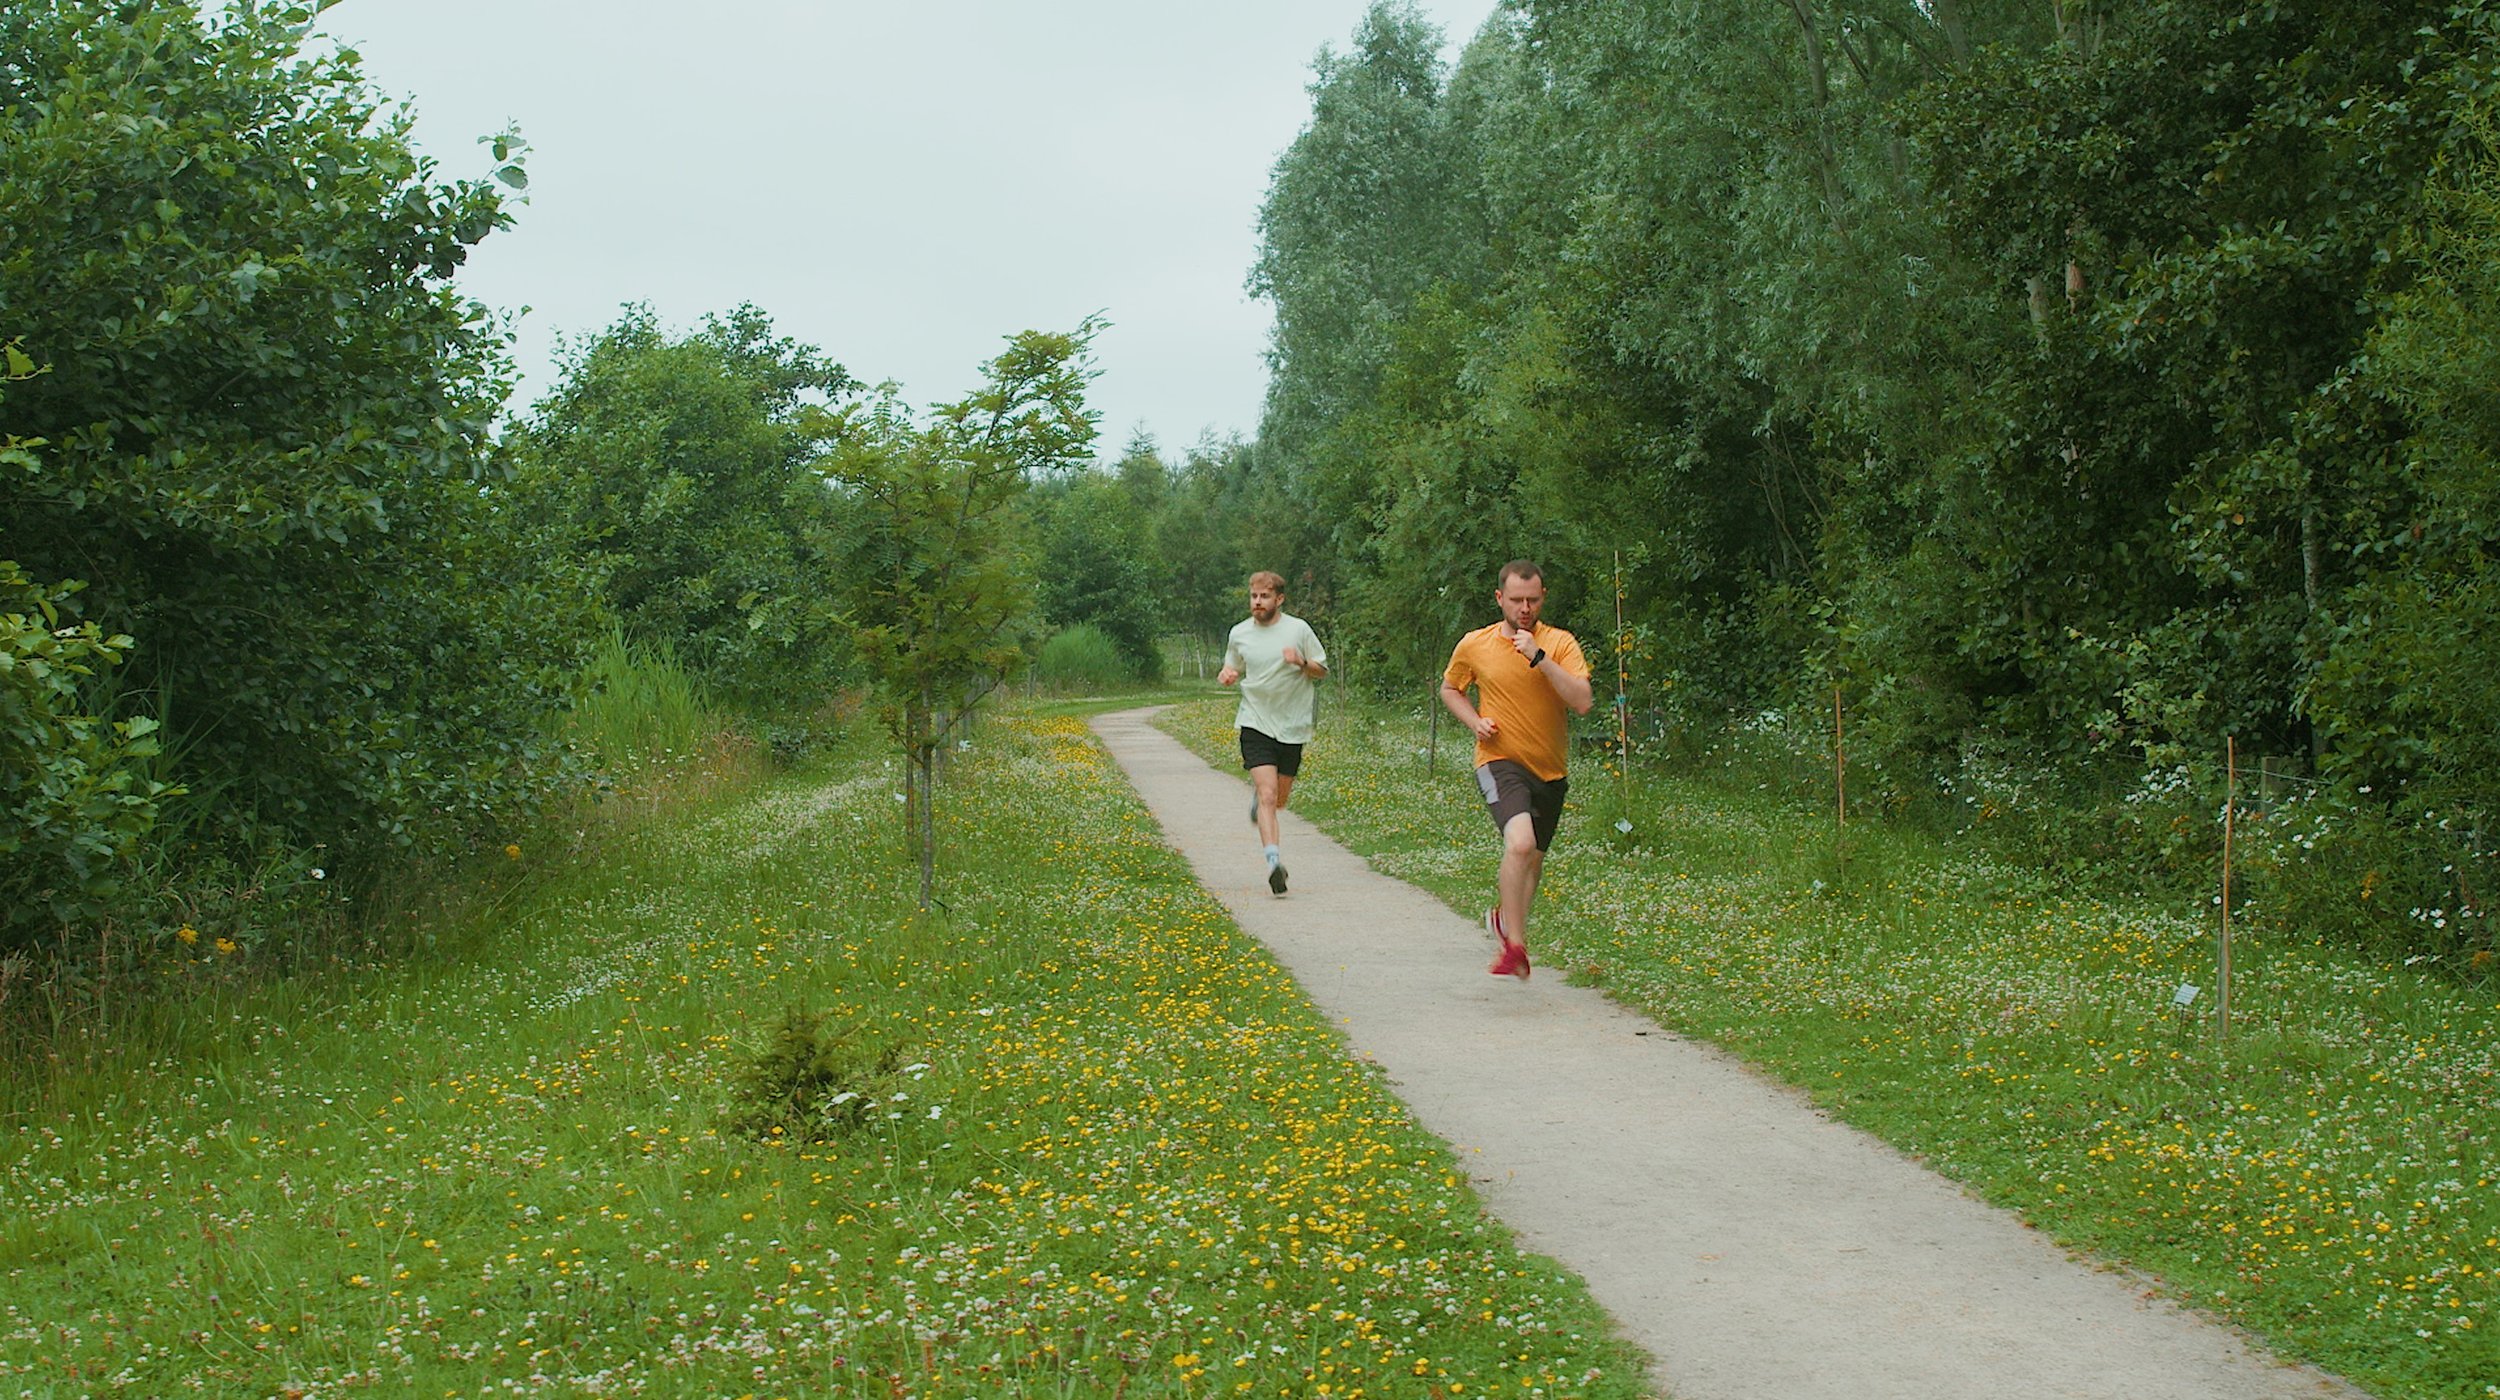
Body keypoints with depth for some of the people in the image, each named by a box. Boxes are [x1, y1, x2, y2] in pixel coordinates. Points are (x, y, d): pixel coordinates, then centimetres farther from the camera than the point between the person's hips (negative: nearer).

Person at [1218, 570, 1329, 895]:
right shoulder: (1239, 633, 3)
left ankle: (1259, 793, 48)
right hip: (1256, 723, -1)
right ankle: (1274, 860, -20)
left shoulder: (1299, 629, -2)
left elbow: (1322, 671, 4)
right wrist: (1225, 675, -5)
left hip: (1292, 725, 1)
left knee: (1280, 799, 13)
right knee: (1268, 795, -17)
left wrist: (1302, 663, -17)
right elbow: (1232, 667, 19)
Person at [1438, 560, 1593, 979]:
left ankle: (1504, 917, 47)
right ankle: (1514, 945, -19)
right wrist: (1475, 721, -1)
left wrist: (1538, 657, -24)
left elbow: (1581, 702, -17)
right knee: (1520, 843, -27)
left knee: (1534, 859, 18)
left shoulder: (1560, 644, -4)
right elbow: (1449, 688, 17)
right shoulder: (1474, 645, -1)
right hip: (1500, 761, -3)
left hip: (1550, 770, 3)